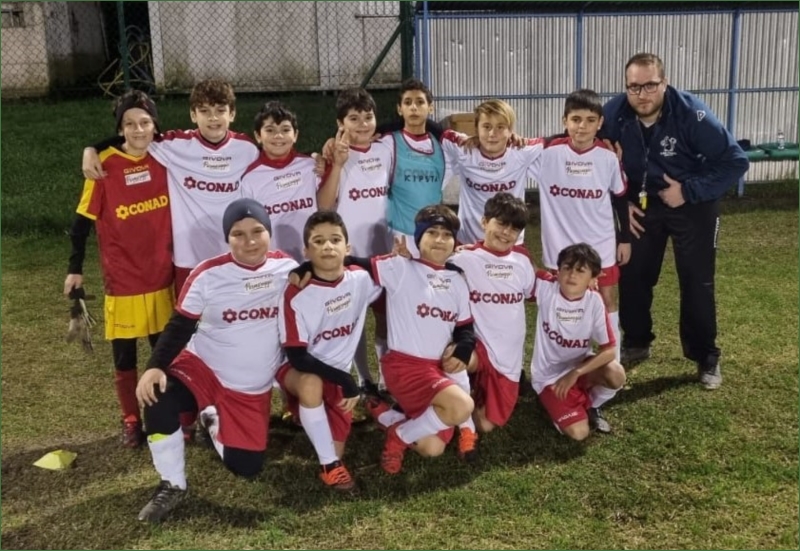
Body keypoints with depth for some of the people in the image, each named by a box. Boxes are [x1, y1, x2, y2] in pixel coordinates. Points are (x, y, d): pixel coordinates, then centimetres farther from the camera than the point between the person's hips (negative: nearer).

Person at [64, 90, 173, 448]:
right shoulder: (105, 165, -11)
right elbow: (83, 220, -3)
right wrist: (75, 269, 0)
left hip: (163, 275, 3)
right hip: (122, 279, -3)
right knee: (124, 357, 8)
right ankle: (131, 422, 25)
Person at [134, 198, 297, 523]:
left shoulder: (289, 269, -6)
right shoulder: (208, 275, -13)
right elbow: (179, 327, -10)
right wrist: (155, 366, -25)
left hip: (253, 390, 2)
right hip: (202, 368, -1)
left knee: (246, 467, -5)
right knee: (157, 399, -32)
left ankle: (213, 422, 29)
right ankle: (172, 486, -8)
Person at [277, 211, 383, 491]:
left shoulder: (361, 278, -10)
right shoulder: (296, 295, -23)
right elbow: (297, 357, -23)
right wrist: (345, 380, -27)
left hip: (339, 374, 4)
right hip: (300, 370, -4)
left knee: (336, 449, -4)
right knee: (311, 383, -39)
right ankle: (330, 464, -21)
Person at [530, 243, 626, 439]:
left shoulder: (594, 301, -17)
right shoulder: (546, 287, -20)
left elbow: (608, 350, -18)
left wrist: (575, 373, -28)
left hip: (580, 366, 3)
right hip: (550, 375, -2)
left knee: (616, 375, -30)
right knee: (579, 432, -20)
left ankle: (592, 406, 5)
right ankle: (555, 402, 15)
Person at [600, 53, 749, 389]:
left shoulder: (691, 112, -27)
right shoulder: (613, 114, -17)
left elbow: (735, 161, -22)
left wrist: (688, 191, -24)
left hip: (693, 204, -3)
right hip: (642, 204, 3)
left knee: (697, 283, -1)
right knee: (632, 276, 6)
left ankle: (706, 357, 16)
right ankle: (636, 343, 27)